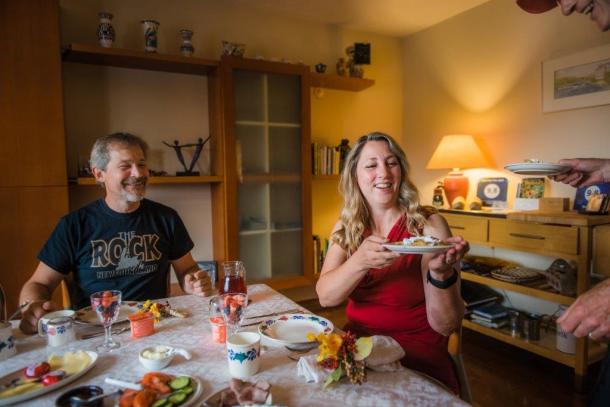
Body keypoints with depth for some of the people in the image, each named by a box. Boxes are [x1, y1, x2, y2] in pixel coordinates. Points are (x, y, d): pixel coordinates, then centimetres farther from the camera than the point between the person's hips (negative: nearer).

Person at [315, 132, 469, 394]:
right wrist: (360, 261, -29)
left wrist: (441, 272, -30)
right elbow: (325, 297, -11)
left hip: (416, 355, -3)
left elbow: (445, 326, -12)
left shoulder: (428, 224, -10)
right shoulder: (347, 226, 1)